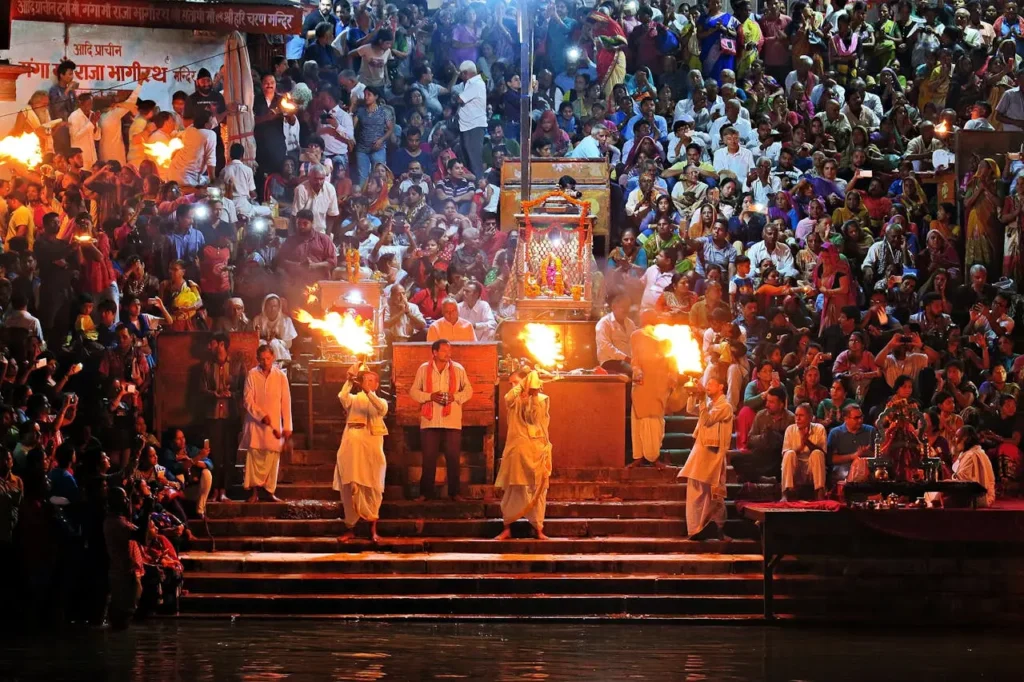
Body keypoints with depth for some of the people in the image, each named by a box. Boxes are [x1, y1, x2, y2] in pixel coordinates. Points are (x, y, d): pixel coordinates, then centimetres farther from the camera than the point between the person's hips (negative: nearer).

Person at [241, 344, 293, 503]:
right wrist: (261, 415, -15)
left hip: (274, 424, 1)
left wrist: (287, 426, 1)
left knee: (272, 458, 0)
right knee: (254, 456, -3)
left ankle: (269, 491, 6)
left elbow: (286, 402, 3)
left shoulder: (280, 376, 2)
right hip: (255, 423, -1)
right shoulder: (252, 375, -1)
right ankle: (254, 492, -1)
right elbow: (248, 400, -3)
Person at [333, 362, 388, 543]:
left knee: (372, 488, 0)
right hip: (352, 445, 0)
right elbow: (343, 397, -11)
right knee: (350, 487, -3)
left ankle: (373, 529, 2)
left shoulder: (380, 401, 15)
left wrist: (368, 392, -24)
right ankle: (350, 528, 1)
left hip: (372, 448, 1)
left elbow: (382, 409, -10)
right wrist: (349, 381, -26)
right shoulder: (353, 400, 14)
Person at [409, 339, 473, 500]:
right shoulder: (423, 369, 4)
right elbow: (413, 391, 5)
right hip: (430, 421, 0)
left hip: (452, 422, 0)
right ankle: (425, 492, 9)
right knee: (428, 458, 2)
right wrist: (430, 396, -12)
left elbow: (468, 390, 8)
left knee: (453, 458, 2)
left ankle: (454, 492, 11)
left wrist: (455, 397, -11)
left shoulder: (458, 369, 4)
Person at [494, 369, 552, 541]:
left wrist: (533, 396, -12)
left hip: (536, 449, -2)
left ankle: (538, 528, 3)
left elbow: (535, 418, -10)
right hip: (516, 449, 2)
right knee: (512, 488, 0)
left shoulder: (542, 399, 5)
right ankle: (507, 528, 3)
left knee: (537, 489, -1)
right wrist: (523, 385, -15)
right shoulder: (515, 398, 10)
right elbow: (508, 399, -13)